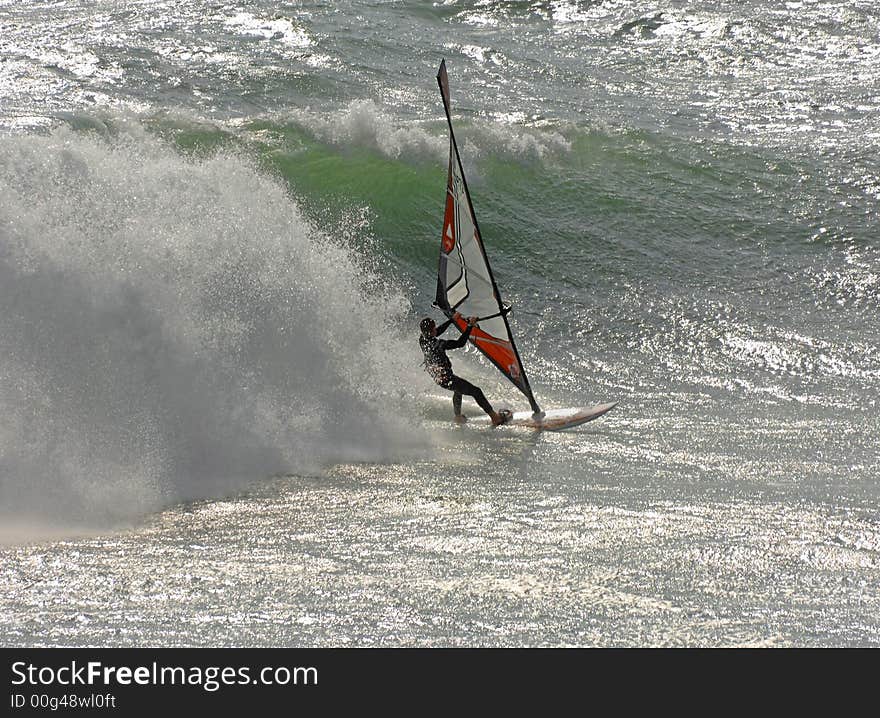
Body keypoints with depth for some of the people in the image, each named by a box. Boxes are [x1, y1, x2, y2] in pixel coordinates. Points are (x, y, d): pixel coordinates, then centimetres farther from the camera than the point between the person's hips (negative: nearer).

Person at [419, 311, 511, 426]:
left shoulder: (422, 340, -7)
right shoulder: (437, 344, -31)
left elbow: (438, 331, 11)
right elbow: (460, 343, -29)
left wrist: (452, 319, 15)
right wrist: (470, 326, -22)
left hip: (436, 376, 9)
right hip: (446, 379, -9)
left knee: (459, 388, 37)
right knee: (476, 392, 3)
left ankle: (458, 416, 46)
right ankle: (495, 417, 9)